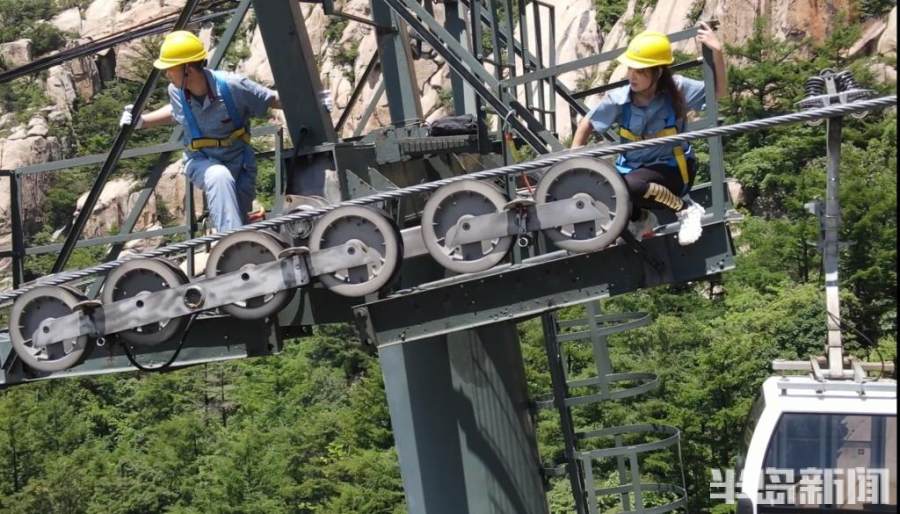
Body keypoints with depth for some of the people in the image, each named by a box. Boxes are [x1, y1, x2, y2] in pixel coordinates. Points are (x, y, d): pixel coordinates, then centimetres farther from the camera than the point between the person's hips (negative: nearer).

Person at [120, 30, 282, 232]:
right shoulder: (176, 91, -11)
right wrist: (142, 121, 8)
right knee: (219, 177, -35)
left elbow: (273, 100, -13)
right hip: (201, 162, 0)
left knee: (239, 220, 6)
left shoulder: (231, 86, -25)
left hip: (238, 160, 0)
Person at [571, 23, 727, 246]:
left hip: (672, 169, -4)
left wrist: (717, 53, -22)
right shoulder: (618, 99, -10)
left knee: (631, 185, -35)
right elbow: (587, 124, 4)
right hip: (632, 168, 4)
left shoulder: (676, 89, -15)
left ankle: (686, 209, -9)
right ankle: (641, 219, 11)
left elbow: (719, 91, -8)